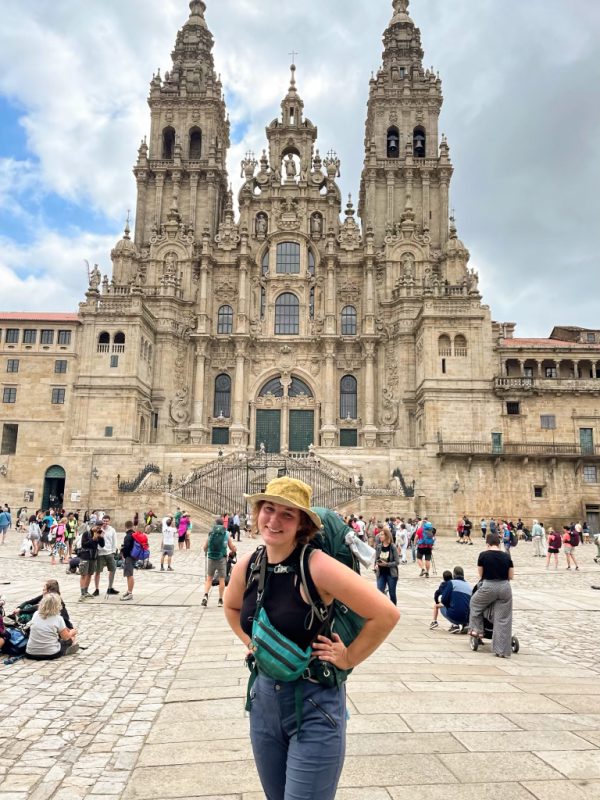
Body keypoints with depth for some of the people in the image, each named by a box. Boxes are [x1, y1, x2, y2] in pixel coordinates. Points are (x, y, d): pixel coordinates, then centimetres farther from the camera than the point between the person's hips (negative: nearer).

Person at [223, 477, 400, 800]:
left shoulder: (317, 566, -23)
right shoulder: (247, 566, -4)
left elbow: (386, 614, -23)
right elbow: (231, 607, 20)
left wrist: (348, 658, -14)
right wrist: (250, 642, 9)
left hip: (314, 704, -6)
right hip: (264, 697, 6)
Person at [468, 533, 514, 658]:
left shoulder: (483, 555, -3)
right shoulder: (506, 556, 3)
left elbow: (481, 574, 6)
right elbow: (511, 576, 7)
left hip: (488, 587, -2)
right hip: (505, 588, 2)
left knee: (475, 603, 28)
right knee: (503, 620, 8)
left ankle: (477, 630, 28)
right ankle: (503, 651, 10)